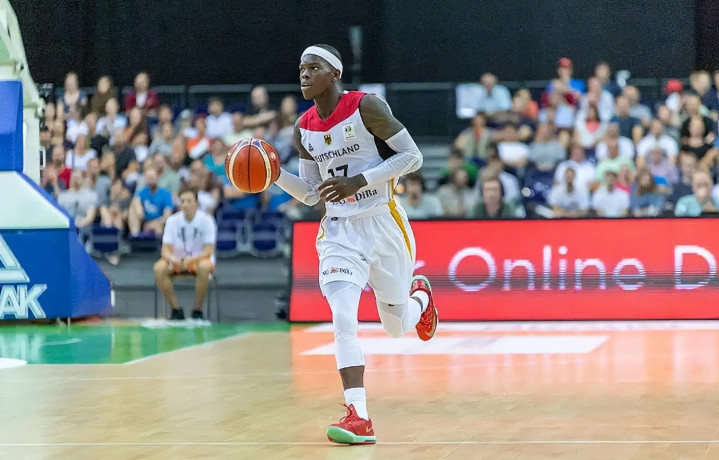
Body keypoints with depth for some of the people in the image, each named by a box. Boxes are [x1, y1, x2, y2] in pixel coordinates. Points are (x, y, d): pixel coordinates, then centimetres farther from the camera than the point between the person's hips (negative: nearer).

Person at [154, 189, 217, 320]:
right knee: (159, 268, -28)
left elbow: (209, 250, -18)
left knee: (204, 267, -38)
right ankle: (176, 309, -15)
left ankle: (197, 310, -20)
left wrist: (192, 259, -37)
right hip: (177, 260, 2)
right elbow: (166, 249, -11)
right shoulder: (172, 220, -9)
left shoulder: (206, 220, -14)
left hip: (199, 259, -2)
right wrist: (171, 258, -36)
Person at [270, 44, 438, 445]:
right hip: (340, 231, 3)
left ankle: (419, 294, 50)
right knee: (343, 319, -19)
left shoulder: (366, 107, -13)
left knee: (397, 325, 12)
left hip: (383, 223, -3)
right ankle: (359, 418, -19)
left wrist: (358, 181, -22)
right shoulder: (304, 129, 4)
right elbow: (311, 193, 11)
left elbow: (412, 156, -12)